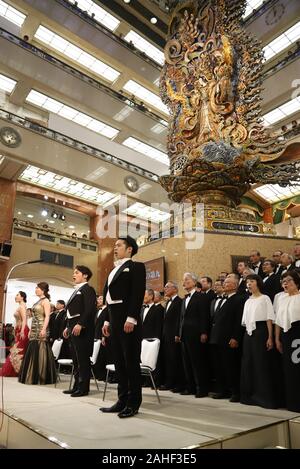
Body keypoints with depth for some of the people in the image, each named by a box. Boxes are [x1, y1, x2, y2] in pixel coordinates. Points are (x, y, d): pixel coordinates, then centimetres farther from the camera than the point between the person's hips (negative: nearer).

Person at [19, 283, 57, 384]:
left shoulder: (45, 301, -8)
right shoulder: (38, 301, 17)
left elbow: (47, 316, -18)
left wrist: (44, 329, -28)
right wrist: (31, 330, 18)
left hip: (41, 329, -9)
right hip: (34, 329, 9)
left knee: (39, 352, -6)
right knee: (32, 352, 10)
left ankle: (41, 377, 1)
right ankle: (33, 377, 18)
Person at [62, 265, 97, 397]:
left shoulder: (88, 289, -6)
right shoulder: (76, 291, 22)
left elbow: (89, 309, -18)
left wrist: (80, 324, -24)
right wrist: (68, 327, 18)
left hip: (82, 329, -9)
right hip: (74, 329, 10)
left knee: (83, 358, -4)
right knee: (76, 359, 13)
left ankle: (84, 387, 3)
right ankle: (77, 385, 22)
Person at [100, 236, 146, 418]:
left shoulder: (136, 266, -2)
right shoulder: (114, 270, 21)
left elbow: (138, 294, -14)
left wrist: (131, 318, -22)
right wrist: (107, 321, 15)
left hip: (128, 320, -8)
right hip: (115, 320, 8)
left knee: (131, 361, -1)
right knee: (119, 361, 11)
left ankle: (134, 403, 8)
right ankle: (122, 400, 20)